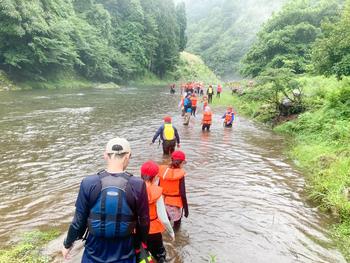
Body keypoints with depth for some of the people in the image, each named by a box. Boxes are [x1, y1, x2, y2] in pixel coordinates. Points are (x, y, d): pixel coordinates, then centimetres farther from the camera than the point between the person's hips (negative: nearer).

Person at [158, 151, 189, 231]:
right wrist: (186, 208, -7)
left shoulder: (163, 171, -5)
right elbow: (183, 194, -17)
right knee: (177, 222, 15)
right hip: (175, 204, -4)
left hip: (163, 202, 4)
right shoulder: (180, 175, -17)